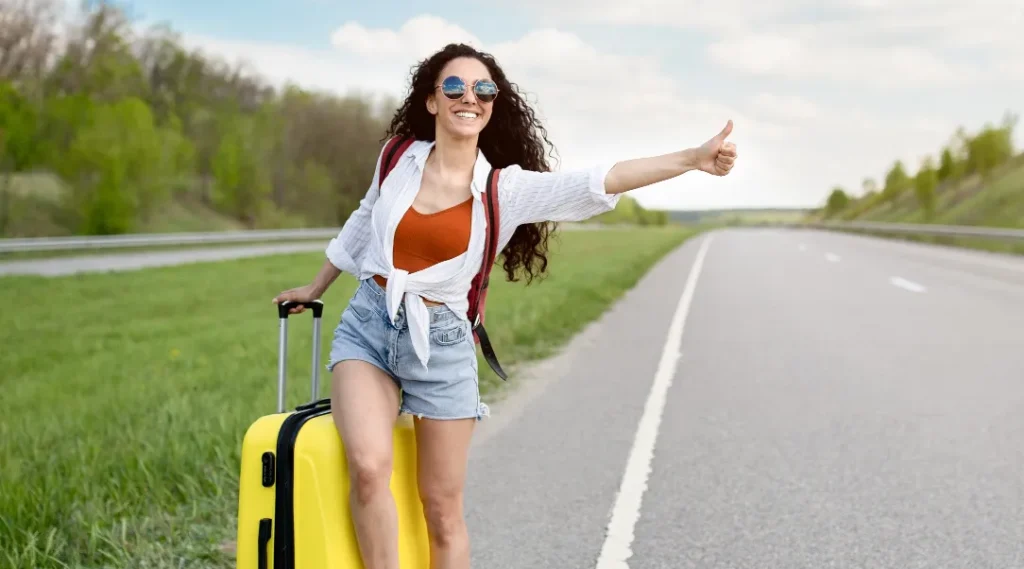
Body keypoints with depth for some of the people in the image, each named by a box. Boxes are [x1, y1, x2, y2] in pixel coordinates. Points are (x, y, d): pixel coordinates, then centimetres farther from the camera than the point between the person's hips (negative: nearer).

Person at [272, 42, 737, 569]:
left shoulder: (505, 189, -5)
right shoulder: (399, 158, 1)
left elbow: (597, 184, -18)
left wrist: (692, 159, -29)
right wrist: (315, 288, 32)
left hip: (441, 343, 0)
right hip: (366, 327, 1)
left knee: (443, 509, 4)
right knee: (369, 466, -25)